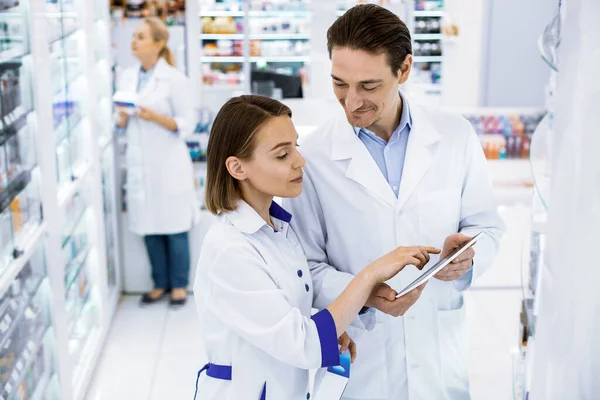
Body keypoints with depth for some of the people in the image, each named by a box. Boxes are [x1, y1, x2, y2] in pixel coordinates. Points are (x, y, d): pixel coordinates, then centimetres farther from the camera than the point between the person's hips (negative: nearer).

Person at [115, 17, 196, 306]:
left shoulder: (174, 79, -8)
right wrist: (122, 118, -8)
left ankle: (179, 285, 20)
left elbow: (187, 125, -9)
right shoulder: (126, 78, 8)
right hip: (139, 164, 5)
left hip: (169, 164, -5)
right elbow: (121, 124, 14)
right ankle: (161, 283, 27)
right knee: (149, 228, 12)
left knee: (175, 228, 5)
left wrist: (156, 117, -22)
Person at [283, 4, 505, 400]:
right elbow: (306, 266, -7)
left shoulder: (456, 136, -5)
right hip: (356, 357, -2)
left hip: (440, 351, 2)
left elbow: (485, 226, 4)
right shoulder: (312, 157, -11)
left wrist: (468, 256, -18)